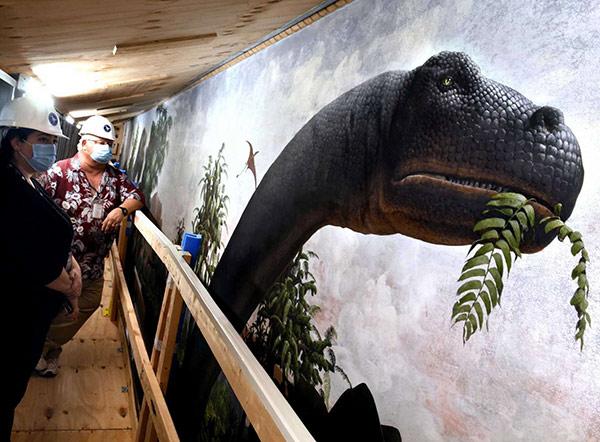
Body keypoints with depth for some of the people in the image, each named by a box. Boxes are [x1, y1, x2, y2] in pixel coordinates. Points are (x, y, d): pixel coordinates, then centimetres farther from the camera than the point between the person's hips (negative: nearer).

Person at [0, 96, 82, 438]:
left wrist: (72, 264, -3)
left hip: (32, 307, 9)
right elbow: (36, 264, -27)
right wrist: (70, 290, -10)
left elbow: (51, 234, 14)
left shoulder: (28, 183, 7)